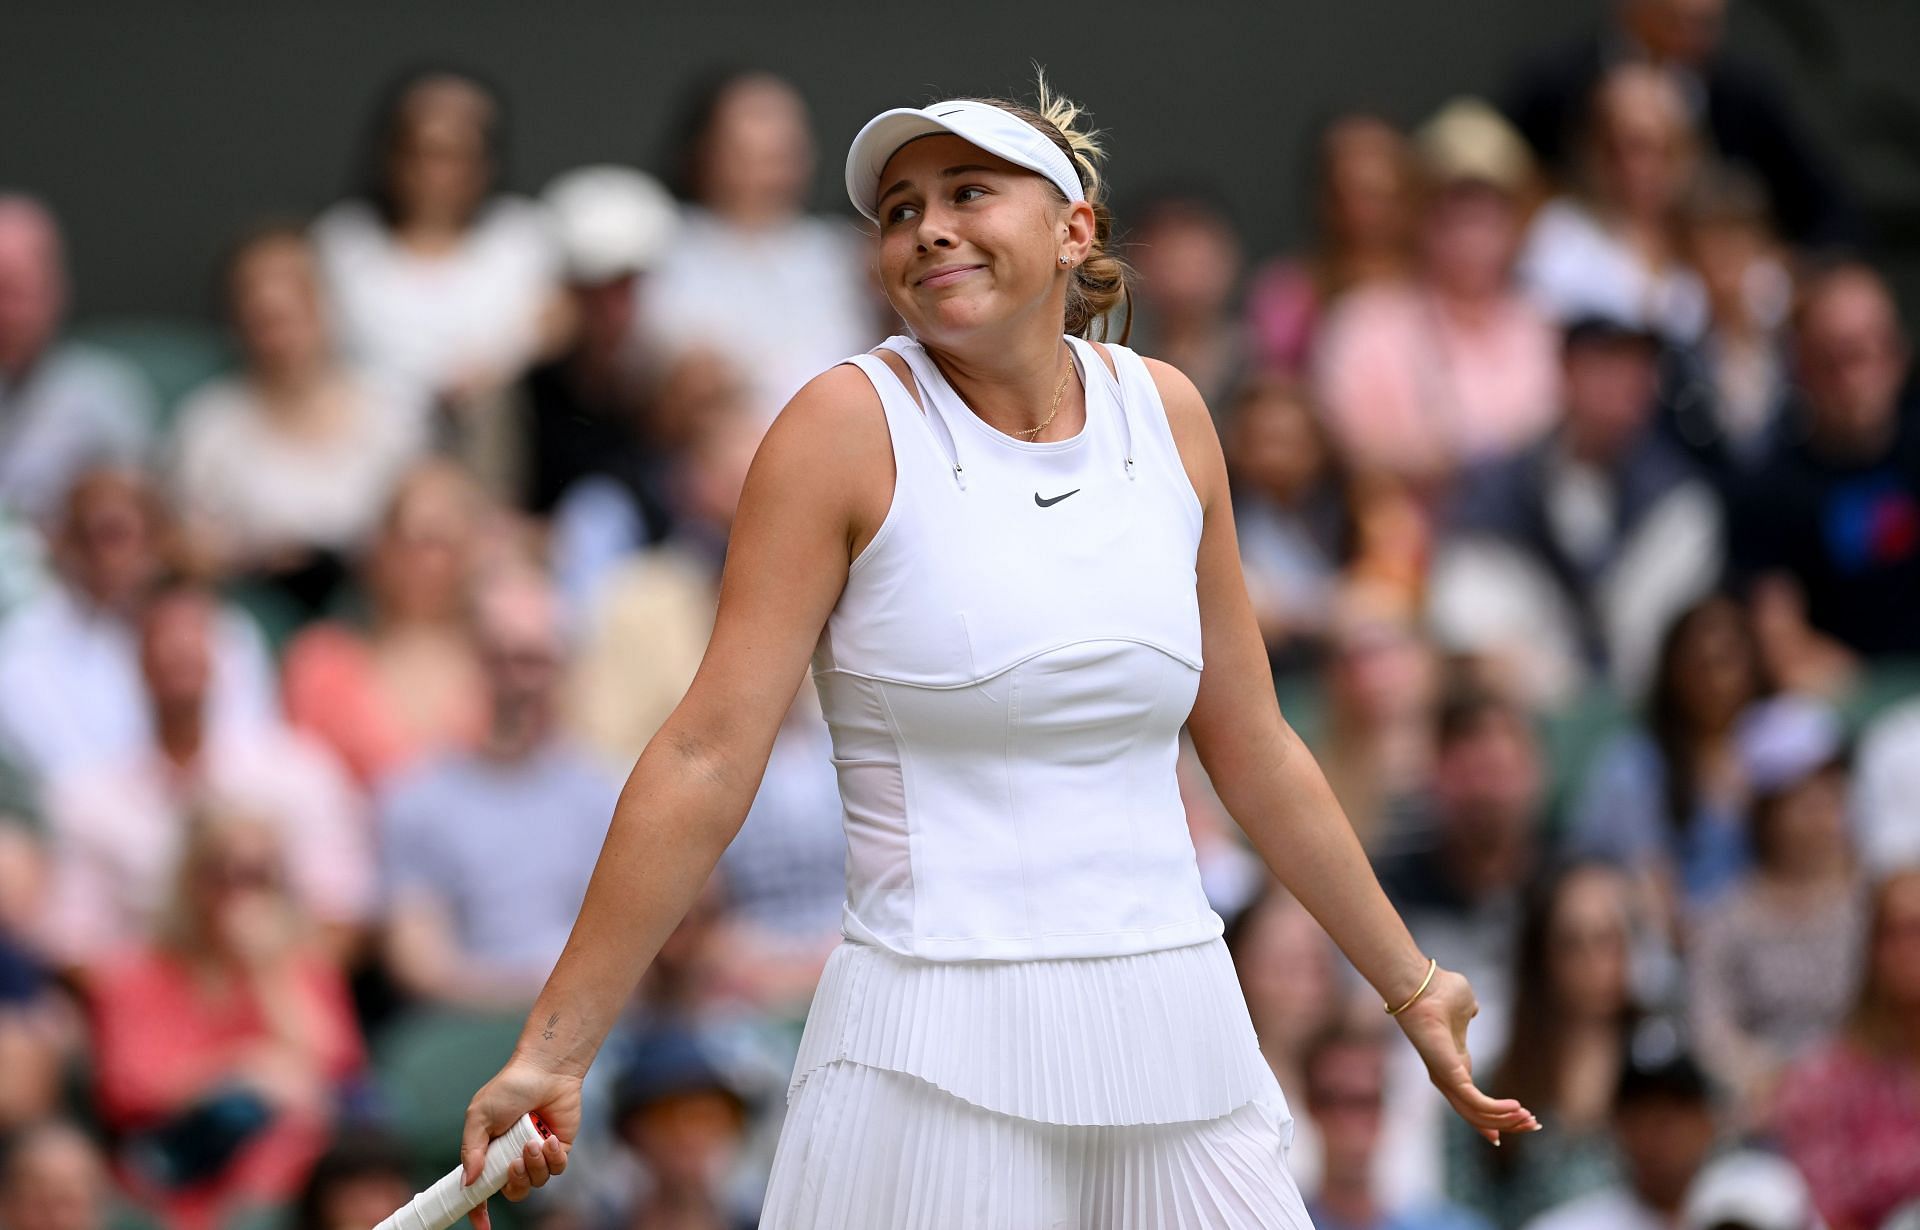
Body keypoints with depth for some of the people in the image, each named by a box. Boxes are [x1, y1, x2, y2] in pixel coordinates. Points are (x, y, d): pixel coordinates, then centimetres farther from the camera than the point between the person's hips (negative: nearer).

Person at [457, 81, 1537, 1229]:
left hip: (1177, 1038, 4)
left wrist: (1411, 987, 21)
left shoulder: (1165, 413, 7)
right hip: (937, 1068, -4)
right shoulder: (852, 425, -6)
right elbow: (708, 759, -10)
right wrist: (554, 1052, -14)